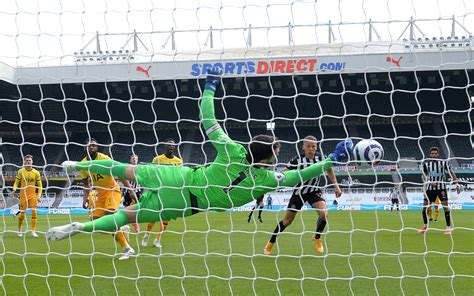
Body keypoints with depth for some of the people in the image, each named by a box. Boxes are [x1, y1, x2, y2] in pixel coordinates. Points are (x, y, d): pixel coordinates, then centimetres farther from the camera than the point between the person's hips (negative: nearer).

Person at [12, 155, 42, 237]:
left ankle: (33, 231, -8)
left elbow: (40, 185, 5)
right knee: (22, 213, 2)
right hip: (23, 195, -1)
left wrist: (39, 196, -6)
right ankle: (19, 230, 24)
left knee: (34, 212, -12)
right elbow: (17, 182, 5)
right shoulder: (21, 171, -1)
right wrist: (14, 189, -15)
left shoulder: (36, 172, 0)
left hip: (33, 195, 1)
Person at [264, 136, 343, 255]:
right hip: (299, 192, -2)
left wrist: (336, 186, 5)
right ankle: (270, 243, 25)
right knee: (287, 221, 4)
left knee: (324, 214, -21)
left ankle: (317, 238, 8)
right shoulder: (297, 160, -23)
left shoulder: (320, 157, -13)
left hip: (315, 191, 2)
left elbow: (329, 169, 6)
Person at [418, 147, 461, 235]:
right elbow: (425, 175, 10)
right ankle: (425, 226, 20)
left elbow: (451, 172, 1)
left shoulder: (443, 162, -5)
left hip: (442, 187, -2)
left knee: (445, 206, -12)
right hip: (430, 187, 2)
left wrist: (456, 184, -4)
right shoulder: (426, 164, 0)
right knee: (425, 206, 0)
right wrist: (429, 182, -10)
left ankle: (448, 227, -5)